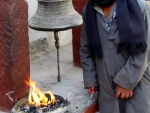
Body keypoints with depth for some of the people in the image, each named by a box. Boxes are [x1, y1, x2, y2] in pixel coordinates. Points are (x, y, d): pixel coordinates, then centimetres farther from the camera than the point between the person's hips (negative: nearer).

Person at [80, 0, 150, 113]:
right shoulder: (88, 11, 3)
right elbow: (86, 49, 10)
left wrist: (127, 81, -11)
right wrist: (90, 80, 6)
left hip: (136, 85, -3)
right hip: (107, 89, 3)